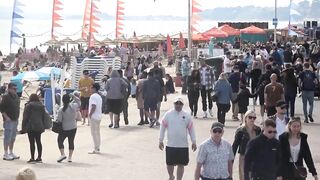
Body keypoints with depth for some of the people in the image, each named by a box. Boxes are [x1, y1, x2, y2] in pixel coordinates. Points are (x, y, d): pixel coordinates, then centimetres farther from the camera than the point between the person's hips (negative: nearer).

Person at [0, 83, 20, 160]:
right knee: (7, 137, -5)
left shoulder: (16, 97, 12)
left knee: (13, 138, 14)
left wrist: (17, 117, 14)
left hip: (15, 120, 8)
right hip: (9, 120, -8)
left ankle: (11, 153, 24)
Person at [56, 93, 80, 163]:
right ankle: (70, 157, 14)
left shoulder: (61, 109, -14)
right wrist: (73, 96, 10)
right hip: (73, 128, 4)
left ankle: (62, 154, -1)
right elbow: (78, 101, 16)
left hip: (64, 128, -4)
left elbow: (59, 120, -11)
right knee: (71, 141, 11)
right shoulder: (74, 106, -6)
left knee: (60, 140, 12)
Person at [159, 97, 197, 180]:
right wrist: (160, 140, 0)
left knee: (181, 164, 5)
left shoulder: (187, 116, 0)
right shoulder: (168, 114, -2)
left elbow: (191, 129, 4)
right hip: (170, 145, 0)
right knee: (170, 164, 10)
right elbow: (163, 127, 2)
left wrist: (194, 142, 3)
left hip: (183, 145, 0)